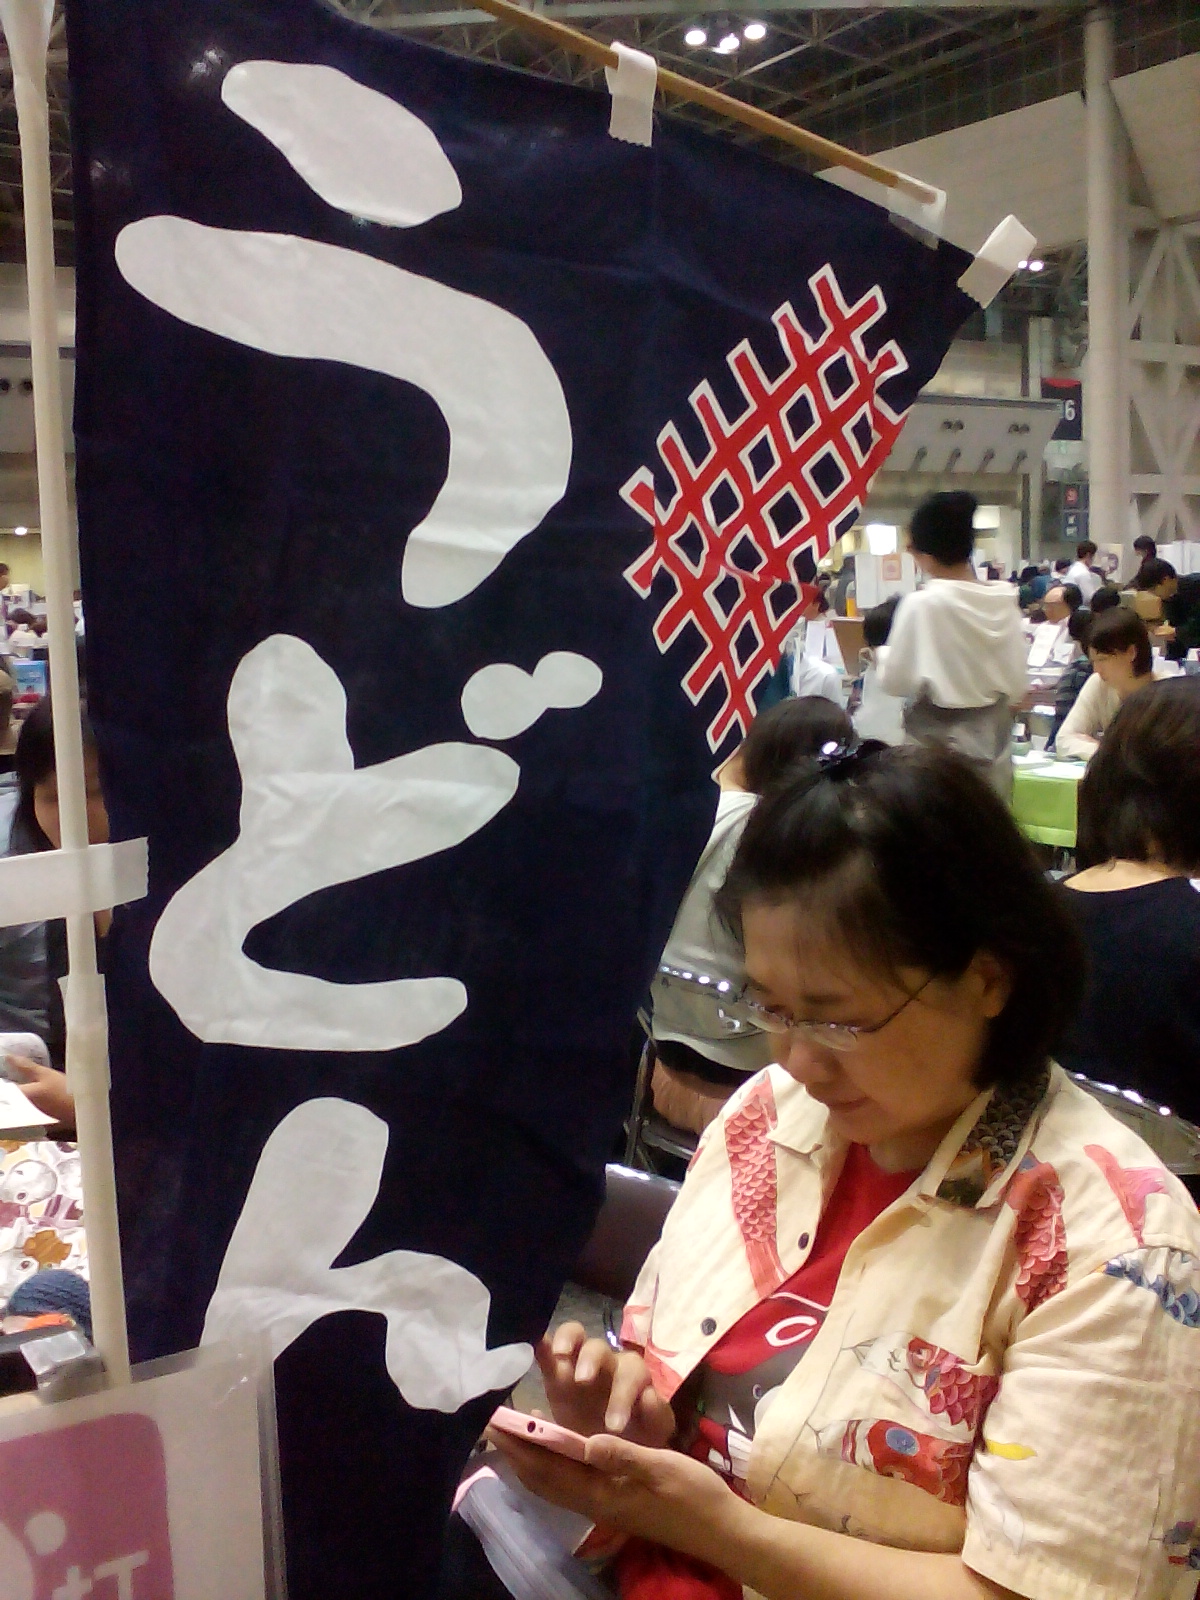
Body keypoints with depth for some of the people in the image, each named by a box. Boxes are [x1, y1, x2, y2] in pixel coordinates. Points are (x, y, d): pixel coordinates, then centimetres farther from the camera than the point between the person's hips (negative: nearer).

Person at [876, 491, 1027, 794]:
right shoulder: (1004, 602, 0)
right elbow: (1017, 686, 5)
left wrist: (884, 654, 9)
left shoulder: (923, 604, -16)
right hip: (992, 758, 5)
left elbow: (894, 681, -10)